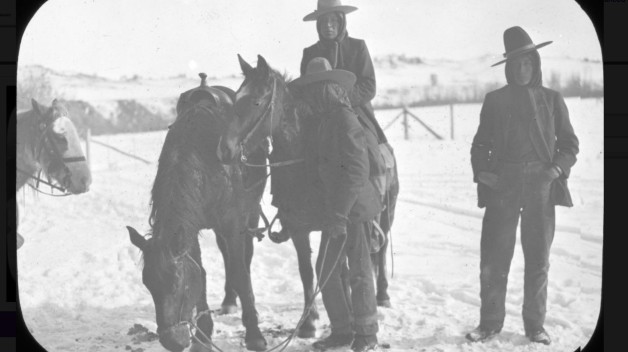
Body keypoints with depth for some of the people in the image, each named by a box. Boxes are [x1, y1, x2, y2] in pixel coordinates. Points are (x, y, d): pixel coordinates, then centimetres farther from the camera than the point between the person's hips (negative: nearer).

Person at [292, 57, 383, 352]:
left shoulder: (344, 119, -16)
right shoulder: (318, 121, 9)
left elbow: (355, 170, -21)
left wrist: (340, 213, -24)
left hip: (353, 206, -8)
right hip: (333, 207, 8)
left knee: (358, 270, 2)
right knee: (327, 268, 10)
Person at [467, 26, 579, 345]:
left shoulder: (552, 100, 8)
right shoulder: (495, 100, 8)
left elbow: (569, 143, 11)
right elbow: (481, 143, 12)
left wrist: (559, 167, -6)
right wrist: (480, 171, -4)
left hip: (541, 189, 0)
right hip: (501, 188, 0)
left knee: (538, 261, 6)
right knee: (492, 261, -2)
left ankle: (535, 325, 17)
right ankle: (490, 322, 11)